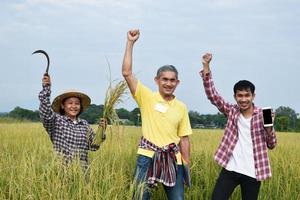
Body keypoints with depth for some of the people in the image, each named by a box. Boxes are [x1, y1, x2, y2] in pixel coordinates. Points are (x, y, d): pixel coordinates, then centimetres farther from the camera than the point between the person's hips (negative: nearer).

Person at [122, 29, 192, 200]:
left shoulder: (181, 107, 8)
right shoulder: (147, 97, 0)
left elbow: (184, 139, 11)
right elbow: (127, 73, -10)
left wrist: (186, 165, 7)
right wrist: (130, 43, -11)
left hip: (172, 160, 3)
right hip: (148, 157, -3)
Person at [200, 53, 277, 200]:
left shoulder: (262, 115, 0)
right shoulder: (231, 111, 4)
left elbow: (271, 145, 3)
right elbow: (212, 95, -5)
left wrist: (269, 126, -16)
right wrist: (206, 67, -13)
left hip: (252, 172, -1)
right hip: (230, 169, 1)